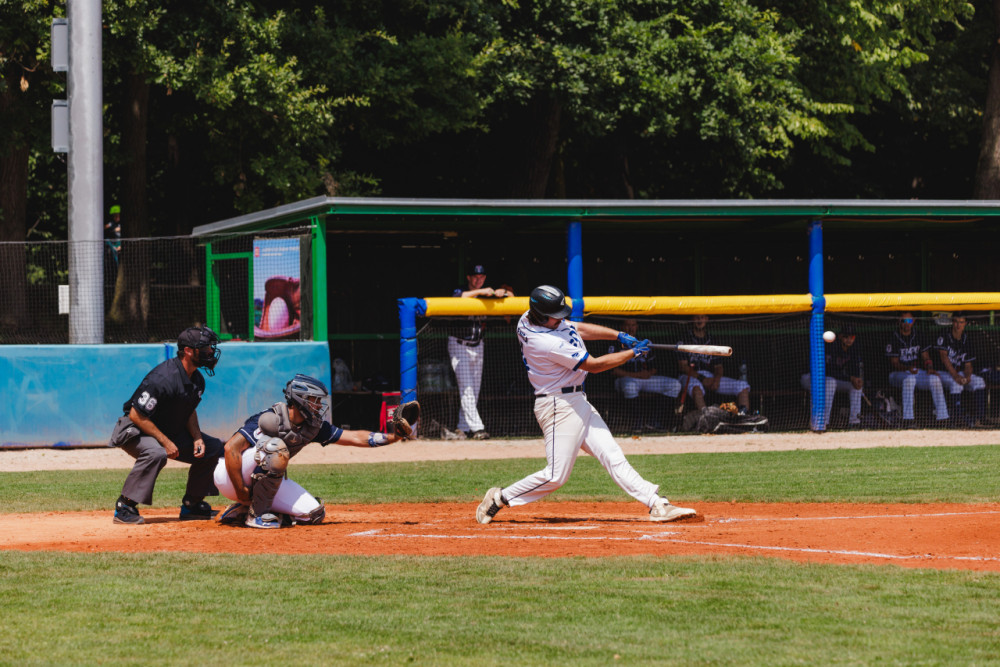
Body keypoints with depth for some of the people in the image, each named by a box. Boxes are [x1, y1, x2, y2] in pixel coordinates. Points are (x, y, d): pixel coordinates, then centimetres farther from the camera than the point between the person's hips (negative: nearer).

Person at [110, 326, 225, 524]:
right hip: (135, 431, -9)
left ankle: (191, 505, 15)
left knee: (214, 447, 6)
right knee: (155, 453, -40)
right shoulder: (163, 379, -30)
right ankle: (124, 507, -28)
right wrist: (165, 442, -27)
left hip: (172, 432, 9)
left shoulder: (197, 380, -1)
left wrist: (197, 438, -4)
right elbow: (136, 415, -28)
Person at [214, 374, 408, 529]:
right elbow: (231, 448, -31)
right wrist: (241, 491, -28)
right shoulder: (271, 419, -26)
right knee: (276, 447, -33)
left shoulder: (313, 426, -2)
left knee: (314, 513, -6)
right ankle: (257, 514, -19)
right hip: (229, 476, -8)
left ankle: (241, 512, 7)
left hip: (265, 479, 8)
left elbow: (354, 438, 0)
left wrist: (392, 437, -12)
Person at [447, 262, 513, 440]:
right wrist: (480, 292, -47)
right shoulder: (460, 291, -11)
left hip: (477, 346, 6)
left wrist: (501, 292, -20)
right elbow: (461, 297, -34)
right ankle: (476, 427, -19)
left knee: (475, 390, 8)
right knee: (466, 388, -12)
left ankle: (464, 428, 16)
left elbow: (510, 295, 3)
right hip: (459, 345, -6)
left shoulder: (486, 294, 4)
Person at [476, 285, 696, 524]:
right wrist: (633, 353, -8)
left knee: (613, 456, 3)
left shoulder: (530, 318, 3)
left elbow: (578, 329, 17)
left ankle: (657, 504, -1)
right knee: (556, 476, -8)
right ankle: (500, 498, 8)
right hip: (559, 406, -10)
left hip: (577, 403, 10)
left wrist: (619, 335, 7)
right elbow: (594, 365, -17)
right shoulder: (546, 342, -25)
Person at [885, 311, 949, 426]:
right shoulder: (893, 339, -6)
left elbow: (926, 357, 9)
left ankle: (942, 417, -25)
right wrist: (908, 369, -32)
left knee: (934, 378, -23)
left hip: (917, 371, 4)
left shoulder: (917, 337, 9)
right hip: (898, 373, -4)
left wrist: (930, 368, -13)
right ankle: (907, 419, -45)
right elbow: (894, 363, -12)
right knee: (909, 379, -39)